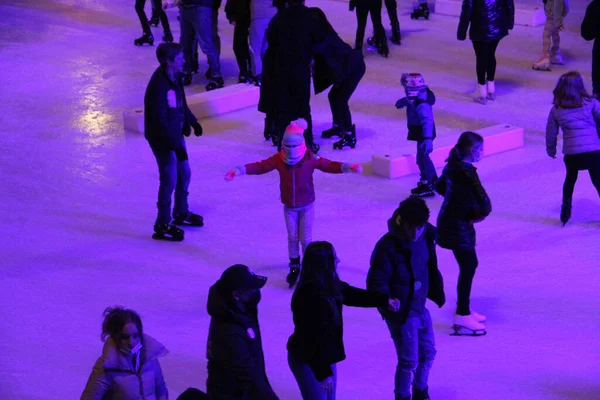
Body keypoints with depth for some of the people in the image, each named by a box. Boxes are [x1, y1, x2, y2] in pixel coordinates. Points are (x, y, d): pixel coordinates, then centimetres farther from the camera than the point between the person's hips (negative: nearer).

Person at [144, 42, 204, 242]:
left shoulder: (173, 77, 0)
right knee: (169, 180, -3)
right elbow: (160, 121, -28)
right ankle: (162, 226, 8)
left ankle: (181, 213, 39)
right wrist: (176, 146, -28)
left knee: (184, 173, 20)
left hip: (175, 134, 9)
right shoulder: (159, 86, -29)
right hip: (162, 140, -9)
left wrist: (192, 122, 26)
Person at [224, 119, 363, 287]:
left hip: (306, 206, -2)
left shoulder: (310, 158, -17)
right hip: (289, 207, 2)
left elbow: (329, 166, -17)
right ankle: (294, 268, 27)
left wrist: (347, 167, -31)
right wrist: (239, 170, -19)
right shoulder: (279, 159, -12)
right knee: (292, 238, 11)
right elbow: (260, 167, -10)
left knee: (305, 239, 0)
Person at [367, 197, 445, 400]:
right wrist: (388, 307, -30)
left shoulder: (426, 237, -5)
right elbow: (376, 282, -21)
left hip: (420, 307, 7)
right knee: (409, 360, -1)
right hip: (402, 313, -7)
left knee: (428, 352, 19)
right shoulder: (388, 246, -25)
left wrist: (436, 291, 14)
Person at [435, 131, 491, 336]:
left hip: (449, 219, 10)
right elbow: (483, 199, -33)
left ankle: (463, 309, 31)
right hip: (458, 225, -10)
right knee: (467, 267, -2)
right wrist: (481, 213, -13)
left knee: (470, 263, 20)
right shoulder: (466, 172, -25)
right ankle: (462, 319, 3)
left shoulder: (453, 166, 5)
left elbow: (440, 187, 22)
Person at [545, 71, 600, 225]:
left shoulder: (556, 110, 6)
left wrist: (551, 151, 28)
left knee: (570, 180, 29)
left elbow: (551, 133, 12)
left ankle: (565, 212, 30)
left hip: (571, 153, 2)